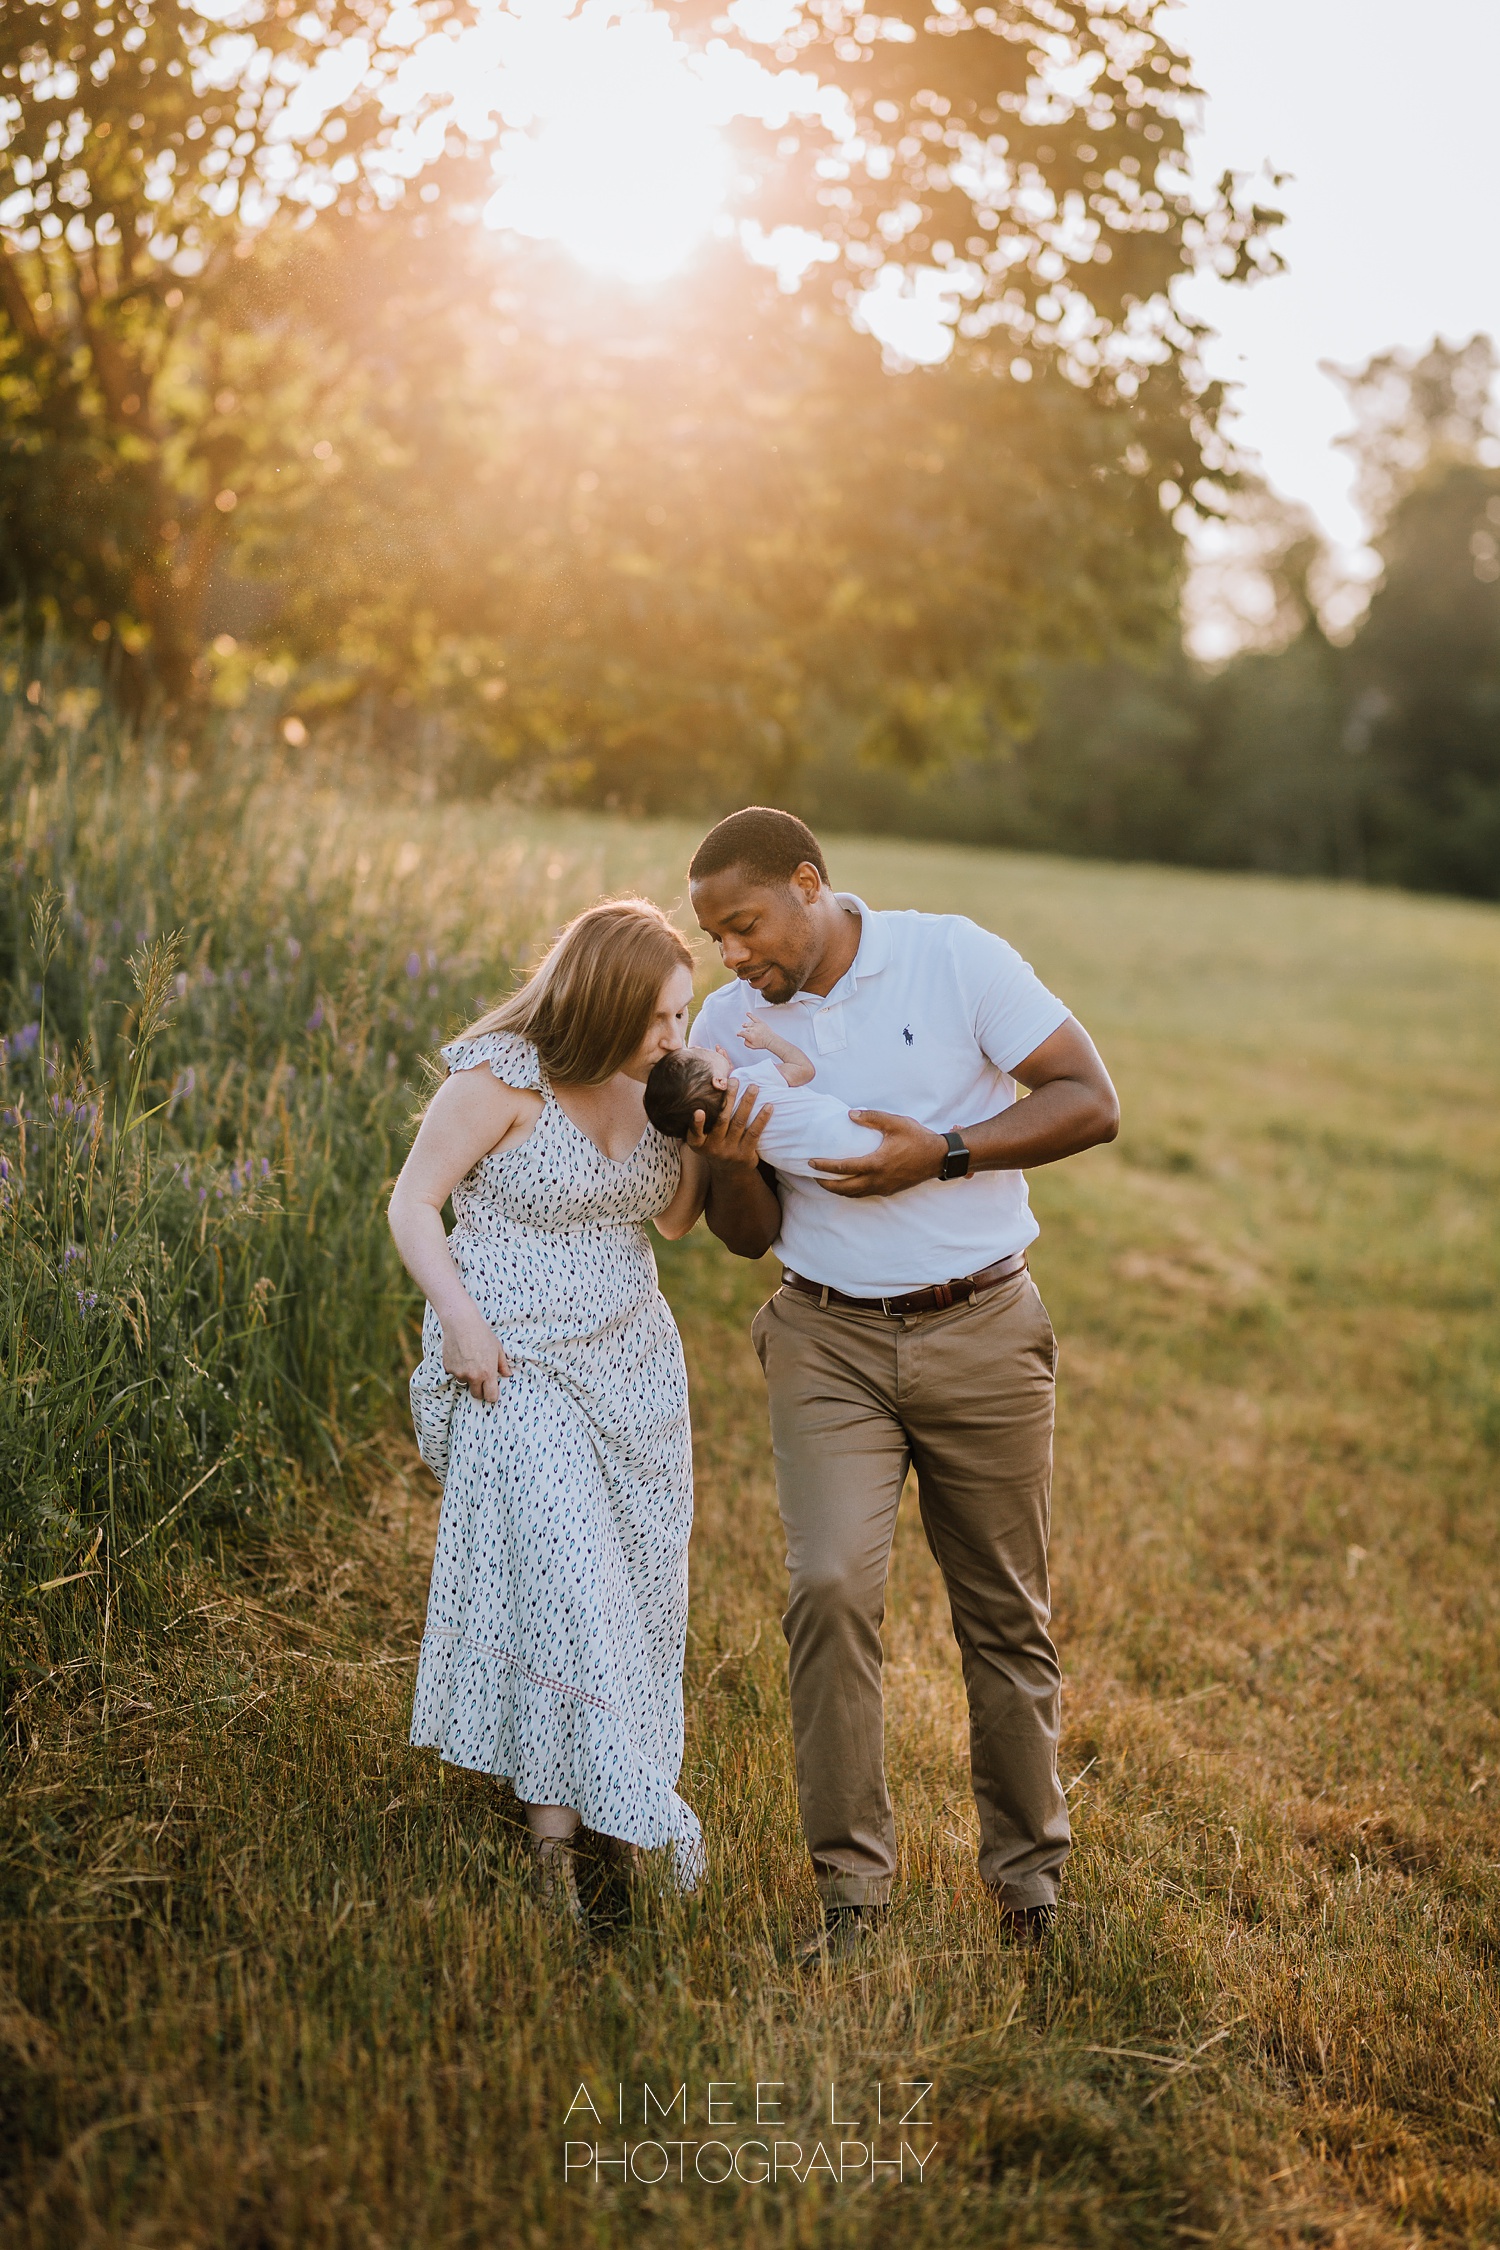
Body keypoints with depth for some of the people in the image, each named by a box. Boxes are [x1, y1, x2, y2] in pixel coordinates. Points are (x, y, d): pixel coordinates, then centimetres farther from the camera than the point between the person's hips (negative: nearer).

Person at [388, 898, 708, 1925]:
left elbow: (676, 1221, 10)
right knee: (560, 1580, -12)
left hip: (634, 1363, 7)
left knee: (636, 1588, 7)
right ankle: (559, 1817, -2)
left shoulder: (646, 1077, 3)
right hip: (522, 1367, -6)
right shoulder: (502, 1077, -15)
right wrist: (461, 1320, -17)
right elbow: (413, 1203, -8)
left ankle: (624, 1797, 21)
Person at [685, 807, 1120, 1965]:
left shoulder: (954, 956, -5)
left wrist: (941, 1153, -17)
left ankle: (1030, 1871, 25)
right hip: (828, 1342, 2)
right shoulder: (728, 1027, 4)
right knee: (831, 1586, -15)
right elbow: (750, 1237, 10)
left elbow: (1090, 1101, -7)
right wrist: (734, 1168, -13)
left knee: (1007, 1613, 7)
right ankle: (853, 1883, -2)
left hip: (982, 1334, -1)